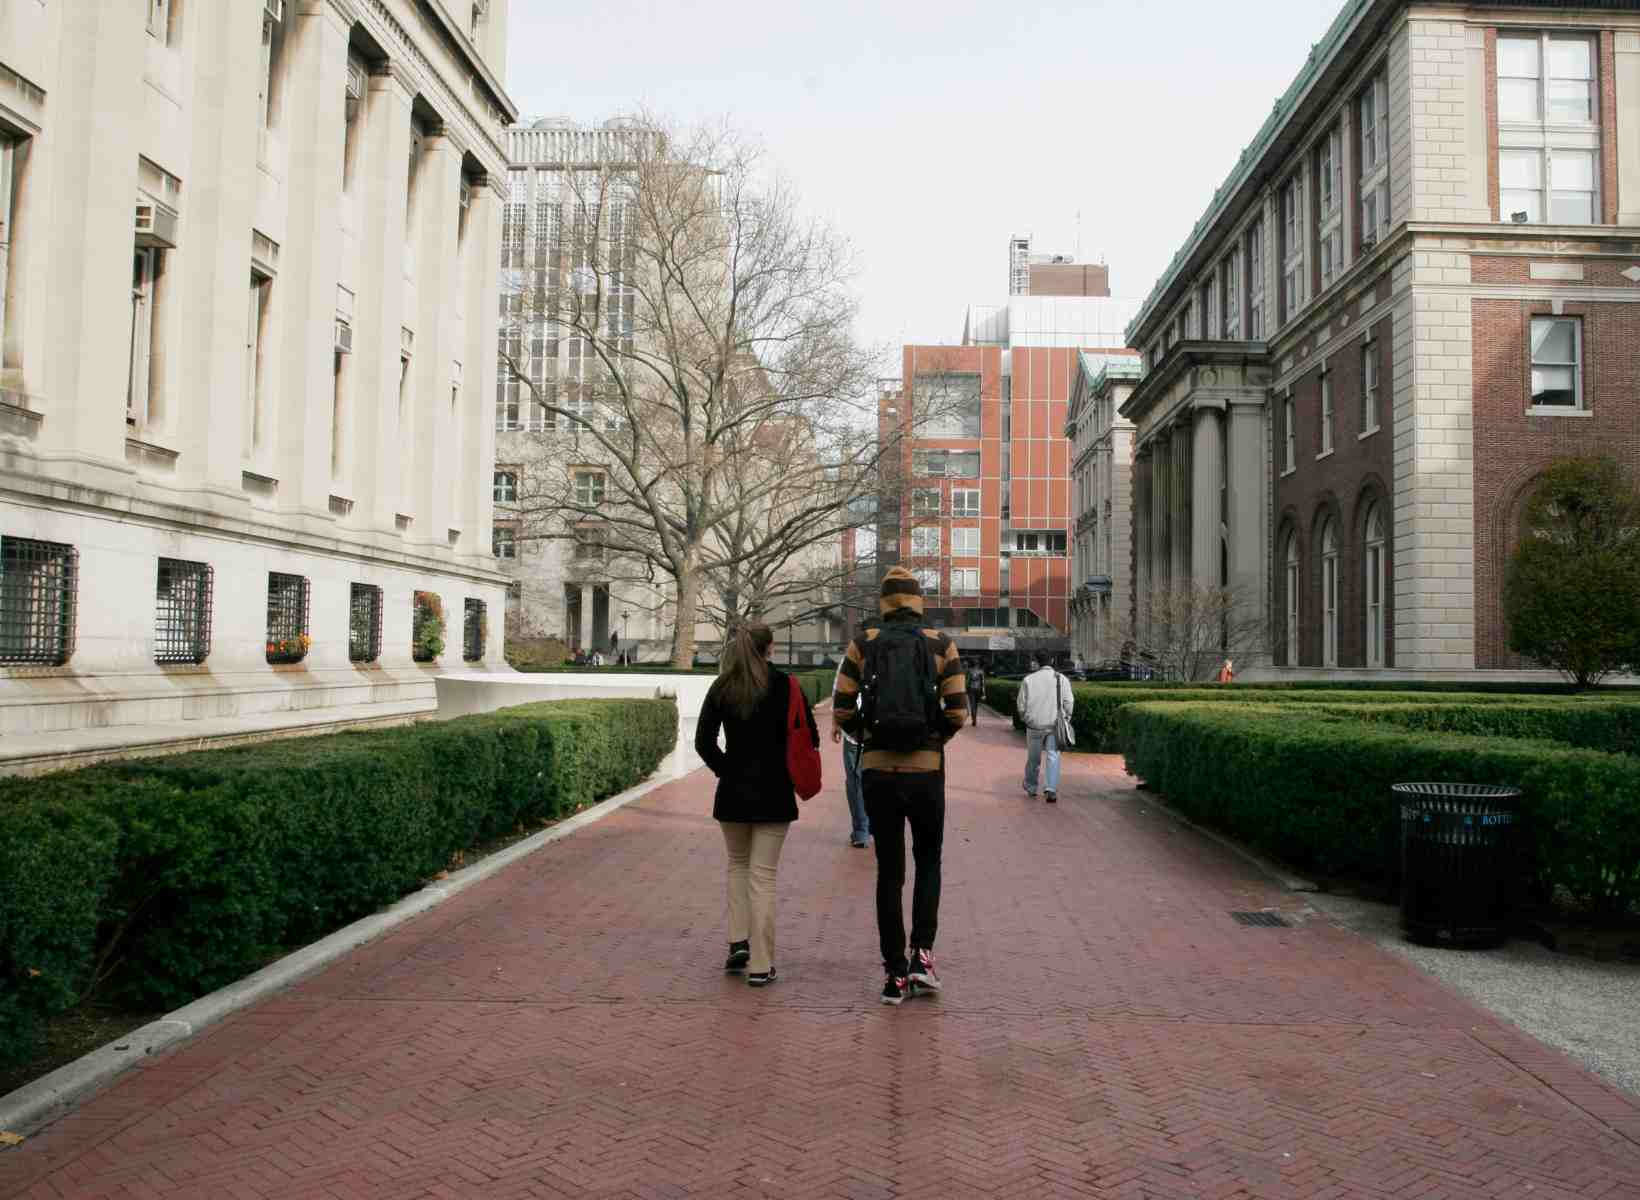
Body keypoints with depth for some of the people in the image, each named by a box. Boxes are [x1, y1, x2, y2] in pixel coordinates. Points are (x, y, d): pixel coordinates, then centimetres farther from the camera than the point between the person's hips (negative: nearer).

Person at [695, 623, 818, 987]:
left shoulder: (721, 687, 0)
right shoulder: (784, 685, -5)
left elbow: (703, 742, -4)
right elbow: (810, 737, -5)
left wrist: (727, 769, 6)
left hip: (733, 791, 2)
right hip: (774, 792, -2)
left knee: (738, 864, 22)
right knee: (763, 874, 2)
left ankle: (739, 942, 11)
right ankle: (760, 965, 3)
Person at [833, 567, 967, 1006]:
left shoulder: (863, 643, 0)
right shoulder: (941, 644, -1)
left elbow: (842, 711, -2)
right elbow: (958, 712, -6)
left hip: (878, 771, 1)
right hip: (926, 771, -1)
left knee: (890, 870, 12)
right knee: (928, 859, 22)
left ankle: (895, 974, 14)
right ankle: (922, 954, 8)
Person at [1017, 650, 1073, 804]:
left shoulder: (1028, 680, -3)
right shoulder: (1061, 679, -2)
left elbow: (1021, 704, 0)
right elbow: (1068, 702, -3)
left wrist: (1025, 718, 18)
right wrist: (1066, 719, 11)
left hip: (1035, 724, 1)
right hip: (1055, 725, -1)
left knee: (1033, 758, 15)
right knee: (1053, 756, 1)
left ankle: (1031, 788, 31)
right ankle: (1051, 789, -15)